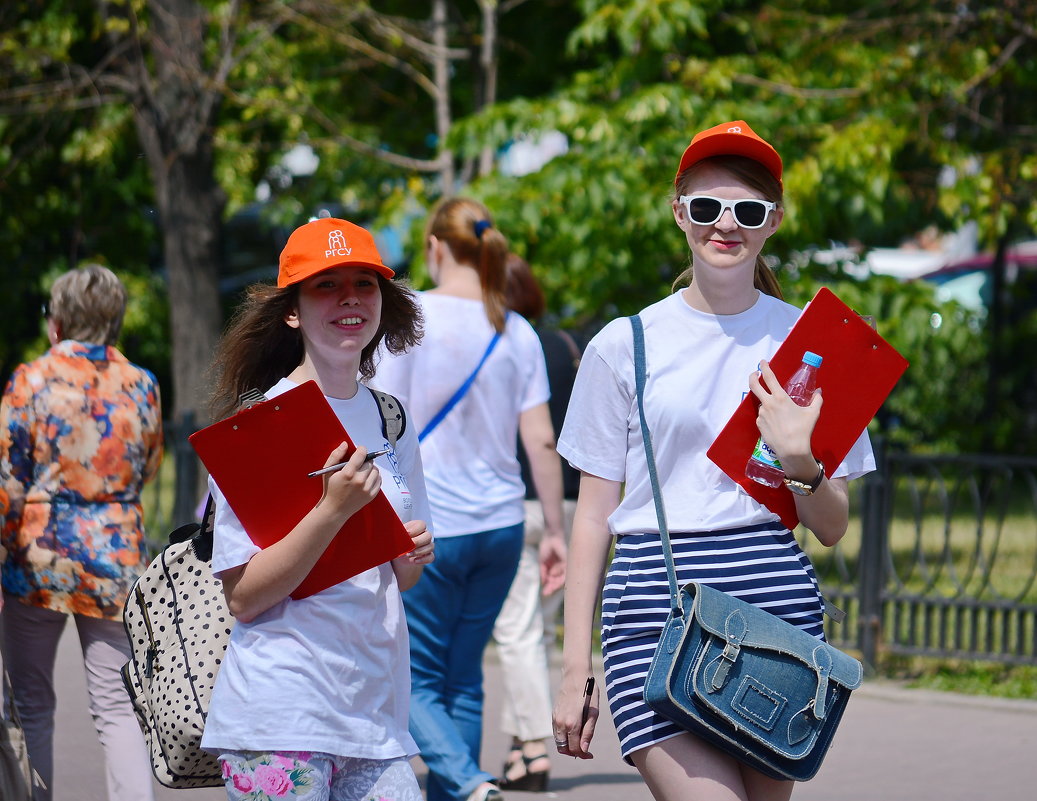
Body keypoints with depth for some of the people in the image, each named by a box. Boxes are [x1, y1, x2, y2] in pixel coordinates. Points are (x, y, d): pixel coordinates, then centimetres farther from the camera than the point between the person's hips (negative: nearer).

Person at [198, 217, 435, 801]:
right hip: (282, 716, -6)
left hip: (375, 712, 6)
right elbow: (243, 597, -14)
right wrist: (333, 510, -23)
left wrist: (412, 556, -2)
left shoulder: (390, 420, 11)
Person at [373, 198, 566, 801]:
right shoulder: (518, 333, 5)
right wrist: (556, 531, 9)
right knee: (463, 678, 14)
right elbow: (542, 441, 3)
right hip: (500, 526, 5)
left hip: (427, 528, -5)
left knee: (416, 680, 1)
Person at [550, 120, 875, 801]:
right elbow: (594, 515, 9)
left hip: (775, 597, 2)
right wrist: (575, 672, 5)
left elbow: (833, 528, 11)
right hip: (656, 605, -2)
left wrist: (800, 463, -10)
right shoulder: (625, 346, 7)